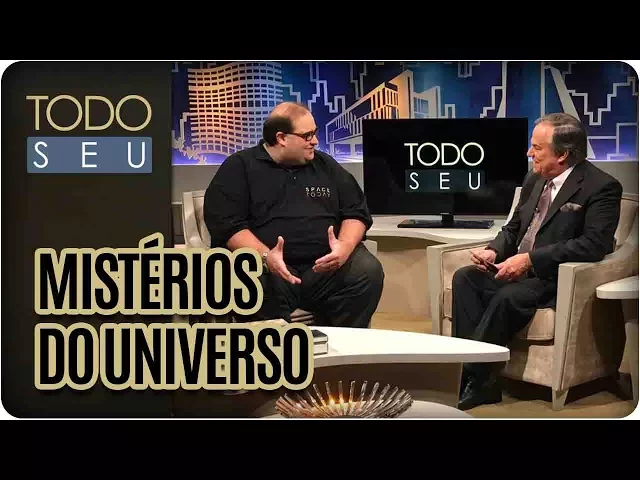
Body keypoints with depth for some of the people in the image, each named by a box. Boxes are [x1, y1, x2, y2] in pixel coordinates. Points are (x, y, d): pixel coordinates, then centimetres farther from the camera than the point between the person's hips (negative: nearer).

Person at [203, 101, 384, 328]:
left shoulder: (326, 165, 20)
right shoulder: (239, 167, 7)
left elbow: (357, 211, 16)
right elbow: (226, 224, -4)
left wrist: (345, 246, -7)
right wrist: (265, 256, -21)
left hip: (325, 265, 4)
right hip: (267, 266, -4)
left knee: (368, 271, -23)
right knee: (257, 284, -37)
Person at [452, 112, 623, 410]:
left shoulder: (601, 187, -11)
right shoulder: (534, 180, 13)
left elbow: (595, 245, -23)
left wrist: (530, 259, -26)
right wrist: (493, 251, -4)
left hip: (556, 279, -7)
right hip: (518, 269, 8)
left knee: (508, 297, -33)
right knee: (464, 278, -16)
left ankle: (473, 380, -21)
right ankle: (471, 371, -20)